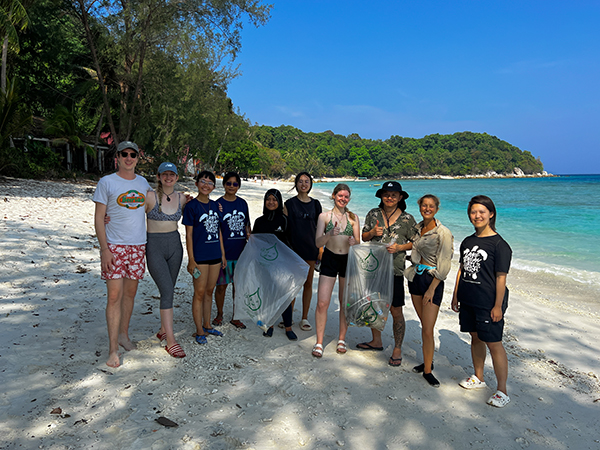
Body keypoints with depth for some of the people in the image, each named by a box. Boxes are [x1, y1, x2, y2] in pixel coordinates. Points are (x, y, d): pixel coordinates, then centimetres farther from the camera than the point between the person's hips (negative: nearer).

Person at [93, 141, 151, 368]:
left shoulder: (143, 182, 10)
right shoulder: (106, 182, -4)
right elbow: (98, 218, -5)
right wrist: (104, 249, -12)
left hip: (138, 246, 4)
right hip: (114, 246, -4)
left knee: (130, 292, 12)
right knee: (114, 295, -6)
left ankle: (123, 334, 29)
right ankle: (113, 349, 2)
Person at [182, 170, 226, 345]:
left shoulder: (215, 205, 11)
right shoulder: (191, 206, -6)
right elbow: (189, 234, -7)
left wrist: (223, 255, 14)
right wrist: (191, 260, -11)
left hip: (215, 256, 6)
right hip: (200, 256, -6)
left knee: (209, 291, 14)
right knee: (199, 293, 1)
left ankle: (207, 325, 27)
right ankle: (199, 331, 12)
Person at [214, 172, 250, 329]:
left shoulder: (242, 203, 7)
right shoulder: (218, 204, -5)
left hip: (241, 251, 4)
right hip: (224, 251, -3)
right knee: (222, 285, 6)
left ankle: (236, 317, 24)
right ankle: (219, 314, 28)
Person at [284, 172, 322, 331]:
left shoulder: (315, 204, 8)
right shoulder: (290, 203, 1)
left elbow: (320, 227, 10)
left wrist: (320, 248, 5)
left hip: (310, 248, 2)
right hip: (294, 248, -2)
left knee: (308, 283, 7)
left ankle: (305, 318, 19)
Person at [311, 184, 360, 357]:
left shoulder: (353, 218, 6)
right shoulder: (324, 216, 1)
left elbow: (358, 243, 6)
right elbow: (318, 242, -6)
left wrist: (353, 242, -18)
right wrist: (330, 234, -25)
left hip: (348, 260, 2)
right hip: (329, 260, -2)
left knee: (345, 302, 9)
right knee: (322, 303, -6)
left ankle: (342, 339, 24)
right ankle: (319, 342, 6)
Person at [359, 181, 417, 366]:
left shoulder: (407, 219, -2)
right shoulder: (373, 214, 5)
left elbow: (415, 243, 3)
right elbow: (364, 237, 12)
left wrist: (399, 247, -14)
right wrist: (372, 232, -9)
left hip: (394, 271, -3)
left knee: (396, 312, 1)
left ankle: (397, 349, 18)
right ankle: (376, 341, 35)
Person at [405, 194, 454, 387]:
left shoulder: (443, 233, -13)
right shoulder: (417, 227, 7)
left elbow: (443, 265, -14)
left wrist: (432, 289, -15)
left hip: (432, 280, -6)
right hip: (416, 276, 6)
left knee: (428, 329, -4)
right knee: (424, 324, 14)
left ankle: (428, 370, 10)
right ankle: (427, 361, 28)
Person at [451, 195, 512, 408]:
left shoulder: (499, 244, -12)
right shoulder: (467, 242, 9)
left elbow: (501, 277, -13)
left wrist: (498, 306, -14)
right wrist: (455, 296, 14)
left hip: (489, 303, -6)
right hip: (468, 300, 7)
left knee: (493, 343, -2)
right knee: (475, 338, 17)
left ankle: (502, 391, 10)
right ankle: (478, 378, 34)